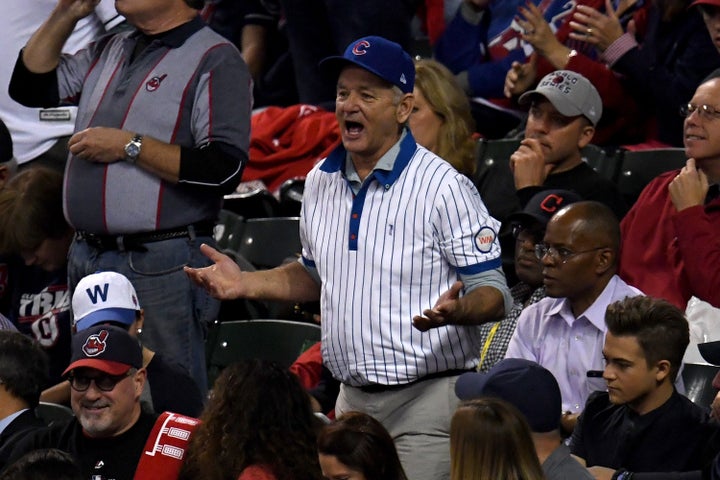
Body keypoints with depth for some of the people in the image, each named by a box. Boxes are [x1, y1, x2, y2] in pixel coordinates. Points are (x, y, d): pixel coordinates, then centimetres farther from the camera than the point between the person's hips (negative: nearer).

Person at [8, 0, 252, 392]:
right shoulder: (110, 51, 17)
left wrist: (130, 146, -17)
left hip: (160, 267, -8)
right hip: (87, 259, 8)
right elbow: (30, 87, 20)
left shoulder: (216, 60, -8)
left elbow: (225, 169, -18)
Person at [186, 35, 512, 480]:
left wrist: (456, 310, -30)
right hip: (352, 401, 6)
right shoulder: (322, 181, 11)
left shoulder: (444, 187, -8)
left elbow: (493, 293, -9)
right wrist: (246, 284, 12)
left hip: (428, 398, -6)